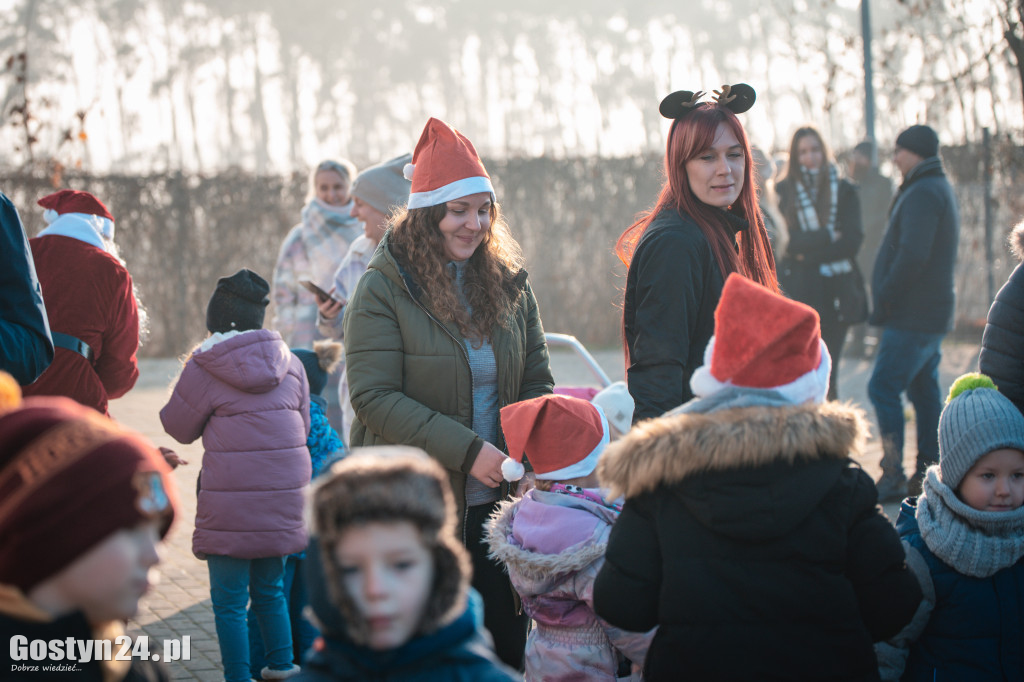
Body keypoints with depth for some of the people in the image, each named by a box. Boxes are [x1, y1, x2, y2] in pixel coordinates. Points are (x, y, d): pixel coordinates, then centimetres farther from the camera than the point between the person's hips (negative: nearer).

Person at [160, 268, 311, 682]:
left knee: (229, 601, 4)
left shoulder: (204, 367, -7)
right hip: (284, 493, 6)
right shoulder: (290, 363, 8)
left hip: (232, 499, -5)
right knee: (269, 589, 21)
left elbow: (180, 427, 4)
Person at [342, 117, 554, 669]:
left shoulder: (508, 283, 8)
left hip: (498, 500, 5)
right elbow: (374, 398, -16)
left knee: (509, 645, 9)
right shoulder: (382, 290, -8)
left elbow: (536, 384, 10)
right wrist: (467, 451, -21)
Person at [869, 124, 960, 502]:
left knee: (883, 388, -10)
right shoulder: (941, 188, 19)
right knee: (924, 391, 12)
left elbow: (912, 256, -26)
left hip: (912, 316, -10)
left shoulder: (922, 194, -15)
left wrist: (884, 301, -17)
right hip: (933, 313, 10)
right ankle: (928, 474, 16)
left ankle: (893, 477, -11)